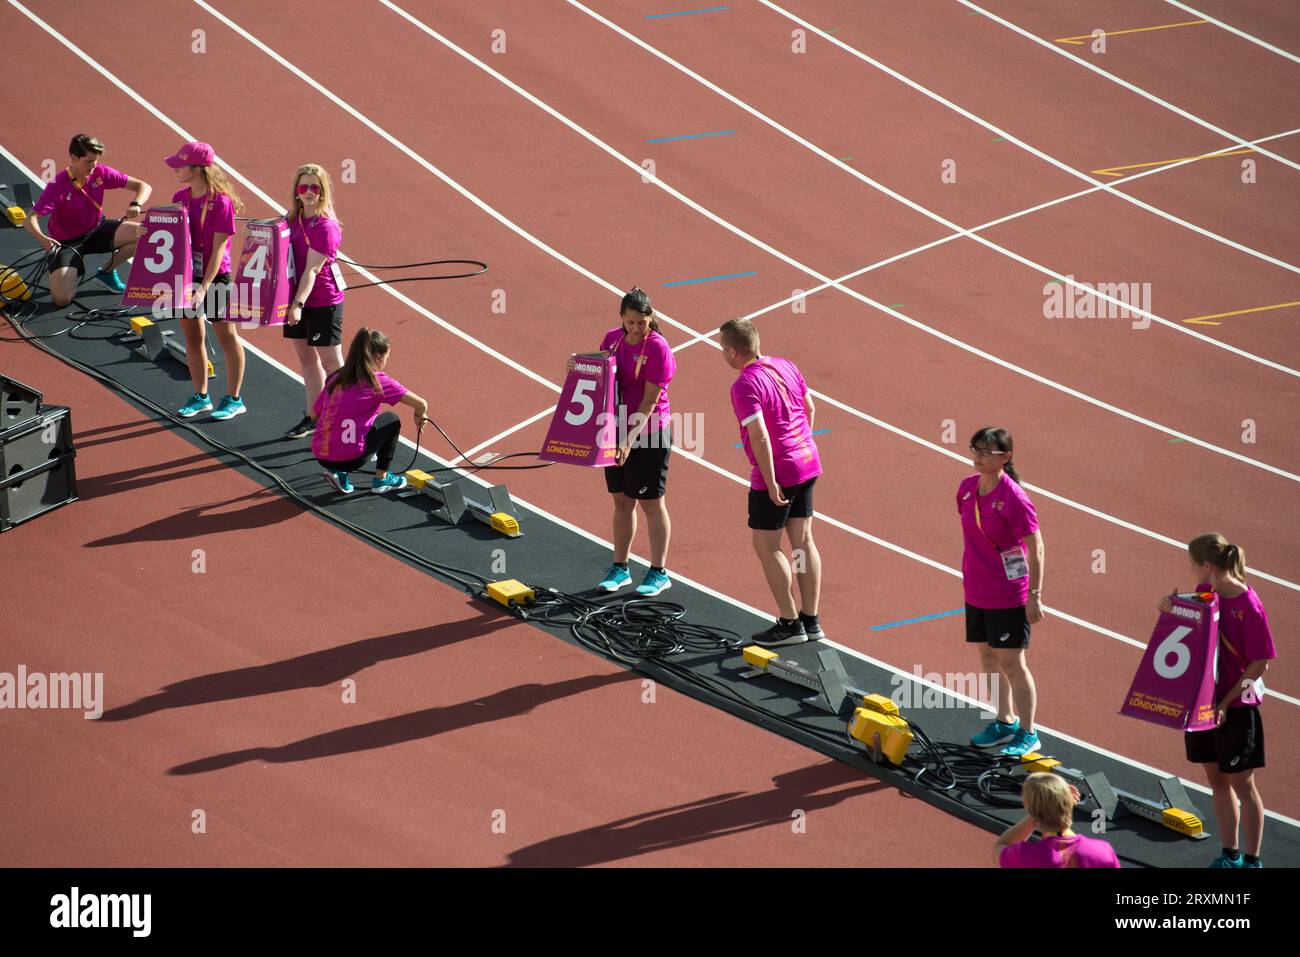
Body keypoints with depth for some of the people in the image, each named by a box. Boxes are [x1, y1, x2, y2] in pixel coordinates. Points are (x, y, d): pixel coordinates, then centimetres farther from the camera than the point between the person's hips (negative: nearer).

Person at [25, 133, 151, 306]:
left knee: (142, 233, -21)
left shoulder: (100, 173, -13)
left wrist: (135, 205, -33)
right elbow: (30, 220, -30)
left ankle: (107, 271, 5)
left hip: (96, 231, 4)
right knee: (61, 299, -26)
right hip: (67, 243, -4)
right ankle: (74, 272, 13)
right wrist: (43, 239, -52)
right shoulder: (58, 186, -25)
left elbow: (144, 187, -10)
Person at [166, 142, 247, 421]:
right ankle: (201, 396, 27)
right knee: (192, 335, 14)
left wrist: (204, 289, -23)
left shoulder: (221, 202, -18)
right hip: (186, 275, 7)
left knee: (227, 337, 6)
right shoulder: (180, 198, 2)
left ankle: (234, 399, 16)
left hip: (215, 276, -7)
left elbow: (218, 249, -19)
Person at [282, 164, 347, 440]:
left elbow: (312, 269, -22)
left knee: (331, 362, -3)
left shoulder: (324, 226, -17)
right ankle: (313, 417, 26)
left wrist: (299, 304, -28)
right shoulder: (292, 219, 6)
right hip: (297, 299, 8)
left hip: (323, 301, -8)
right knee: (306, 358, 15)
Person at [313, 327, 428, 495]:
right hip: (350, 458, -5)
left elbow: (314, 413, 17)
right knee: (391, 420, 16)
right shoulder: (378, 381, -5)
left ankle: (337, 473, 15)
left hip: (320, 456, 5)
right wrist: (419, 417, 19)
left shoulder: (335, 378, 10)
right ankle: (381, 479, 21)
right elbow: (421, 404, -4)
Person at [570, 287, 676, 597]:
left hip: (648, 434, -6)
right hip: (617, 431, 6)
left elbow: (650, 400, -18)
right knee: (621, 500, 13)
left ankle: (659, 572, 13)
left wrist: (631, 439, -22)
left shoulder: (657, 348, -17)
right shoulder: (612, 338, 3)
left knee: (651, 502, 3)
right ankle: (620, 568, 24)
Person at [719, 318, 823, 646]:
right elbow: (810, 407, 15)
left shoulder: (745, 386, -20)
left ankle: (789, 623, 5)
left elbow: (759, 436, -25)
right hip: (807, 462, 8)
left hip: (776, 472, -8)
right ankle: (810, 619, 17)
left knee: (766, 545, 4)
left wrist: (771, 484, -21)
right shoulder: (785, 366, 5)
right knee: (802, 540, 13)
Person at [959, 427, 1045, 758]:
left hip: (1009, 596, -7)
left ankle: (1028, 734, 10)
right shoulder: (967, 488, 0)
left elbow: (1035, 550, -15)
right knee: (988, 657, 16)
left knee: (1011, 662, -1)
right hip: (977, 592, 7)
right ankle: (1005, 721, 33)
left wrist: (1035, 596, -15)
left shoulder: (1014, 499, -20)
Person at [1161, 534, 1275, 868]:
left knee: (1241, 784, 4)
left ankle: (1252, 860, 16)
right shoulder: (1204, 592, 0)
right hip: (1204, 701, 7)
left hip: (1236, 706, -7)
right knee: (1216, 779, 15)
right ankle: (1229, 855, 28)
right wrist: (1171, 608, -7)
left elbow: (1260, 665, -17)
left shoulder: (1249, 606, -21)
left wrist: (1226, 702, -20)